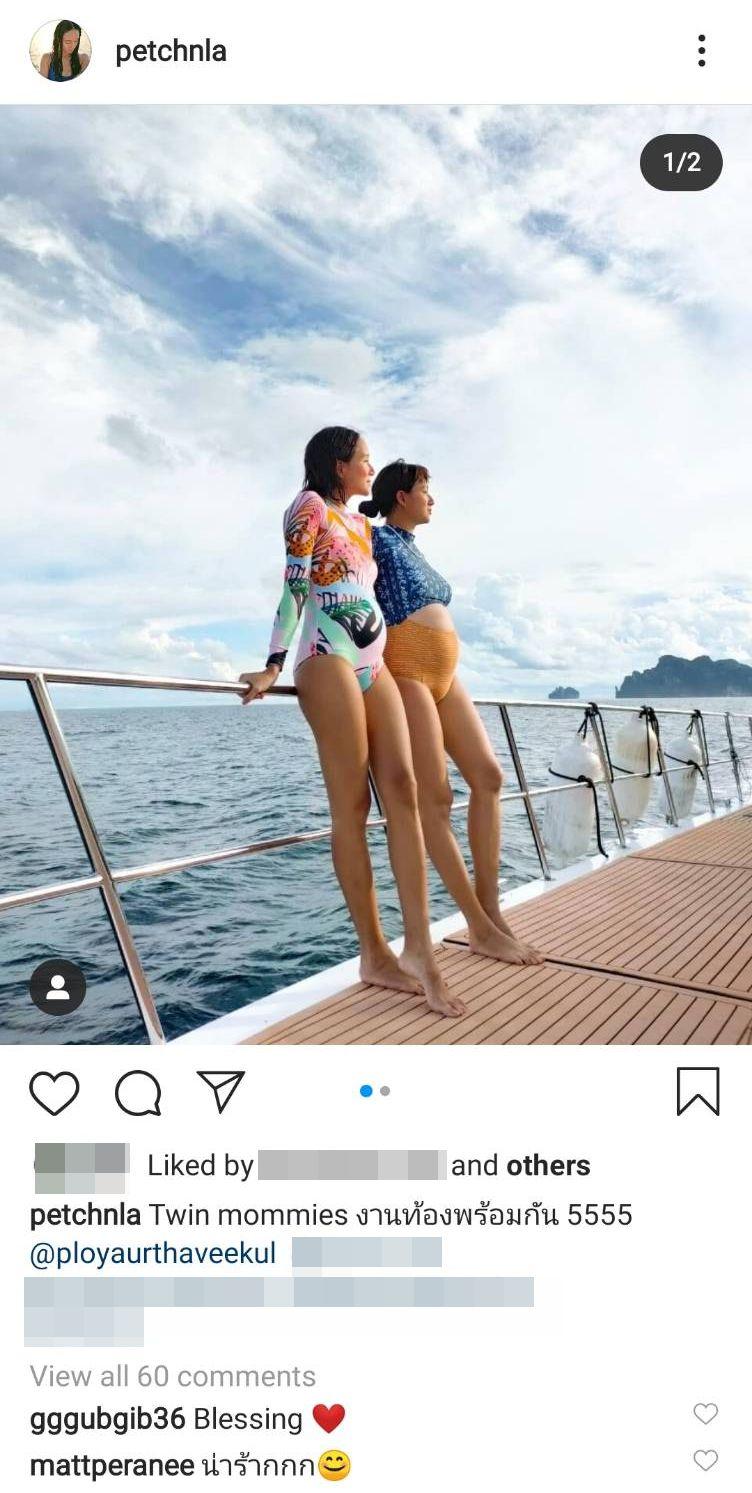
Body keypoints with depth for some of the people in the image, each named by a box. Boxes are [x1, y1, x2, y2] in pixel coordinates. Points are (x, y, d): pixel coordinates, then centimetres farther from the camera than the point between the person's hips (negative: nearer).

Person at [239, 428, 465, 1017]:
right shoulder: (311, 506, 3)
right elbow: (293, 587, -6)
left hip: (375, 665, 8)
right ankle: (376, 954, -5)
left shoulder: (361, 522, 25)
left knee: (403, 789, -8)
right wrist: (274, 665, -12)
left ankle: (419, 947, -11)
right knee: (352, 803, -9)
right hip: (329, 661, -7)